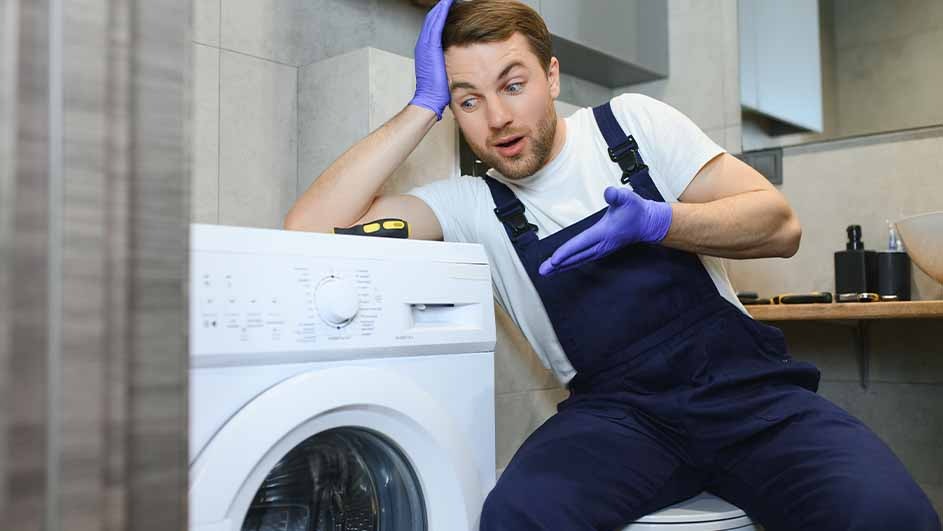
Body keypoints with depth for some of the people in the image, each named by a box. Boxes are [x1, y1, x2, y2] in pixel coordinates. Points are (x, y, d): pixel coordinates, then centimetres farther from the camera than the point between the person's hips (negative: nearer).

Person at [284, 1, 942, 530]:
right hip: (617, 409, 0)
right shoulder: (472, 204, 4)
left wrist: (655, 221, -16)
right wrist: (424, 106, -5)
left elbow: (780, 224, 3)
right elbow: (313, 226, -8)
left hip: (745, 383, 1)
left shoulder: (632, 122, 6)